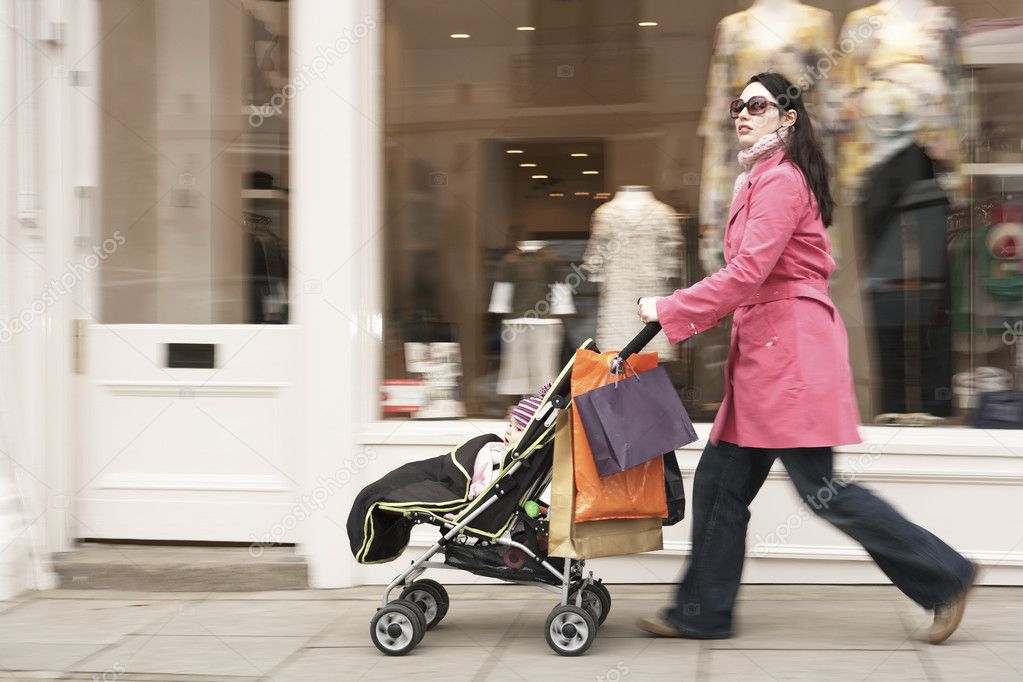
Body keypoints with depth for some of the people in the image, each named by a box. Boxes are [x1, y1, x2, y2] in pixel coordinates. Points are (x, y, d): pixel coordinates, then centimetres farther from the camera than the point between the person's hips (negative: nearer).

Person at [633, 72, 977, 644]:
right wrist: (683, 316, 15)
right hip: (765, 351, 10)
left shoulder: (781, 180, -11)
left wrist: (668, 310, -13)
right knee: (720, 483, 9)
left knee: (820, 490, -7)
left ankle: (944, 575, 5)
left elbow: (747, 274, -20)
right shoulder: (759, 181, 20)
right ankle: (703, 613, 16)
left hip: (789, 350, -10)